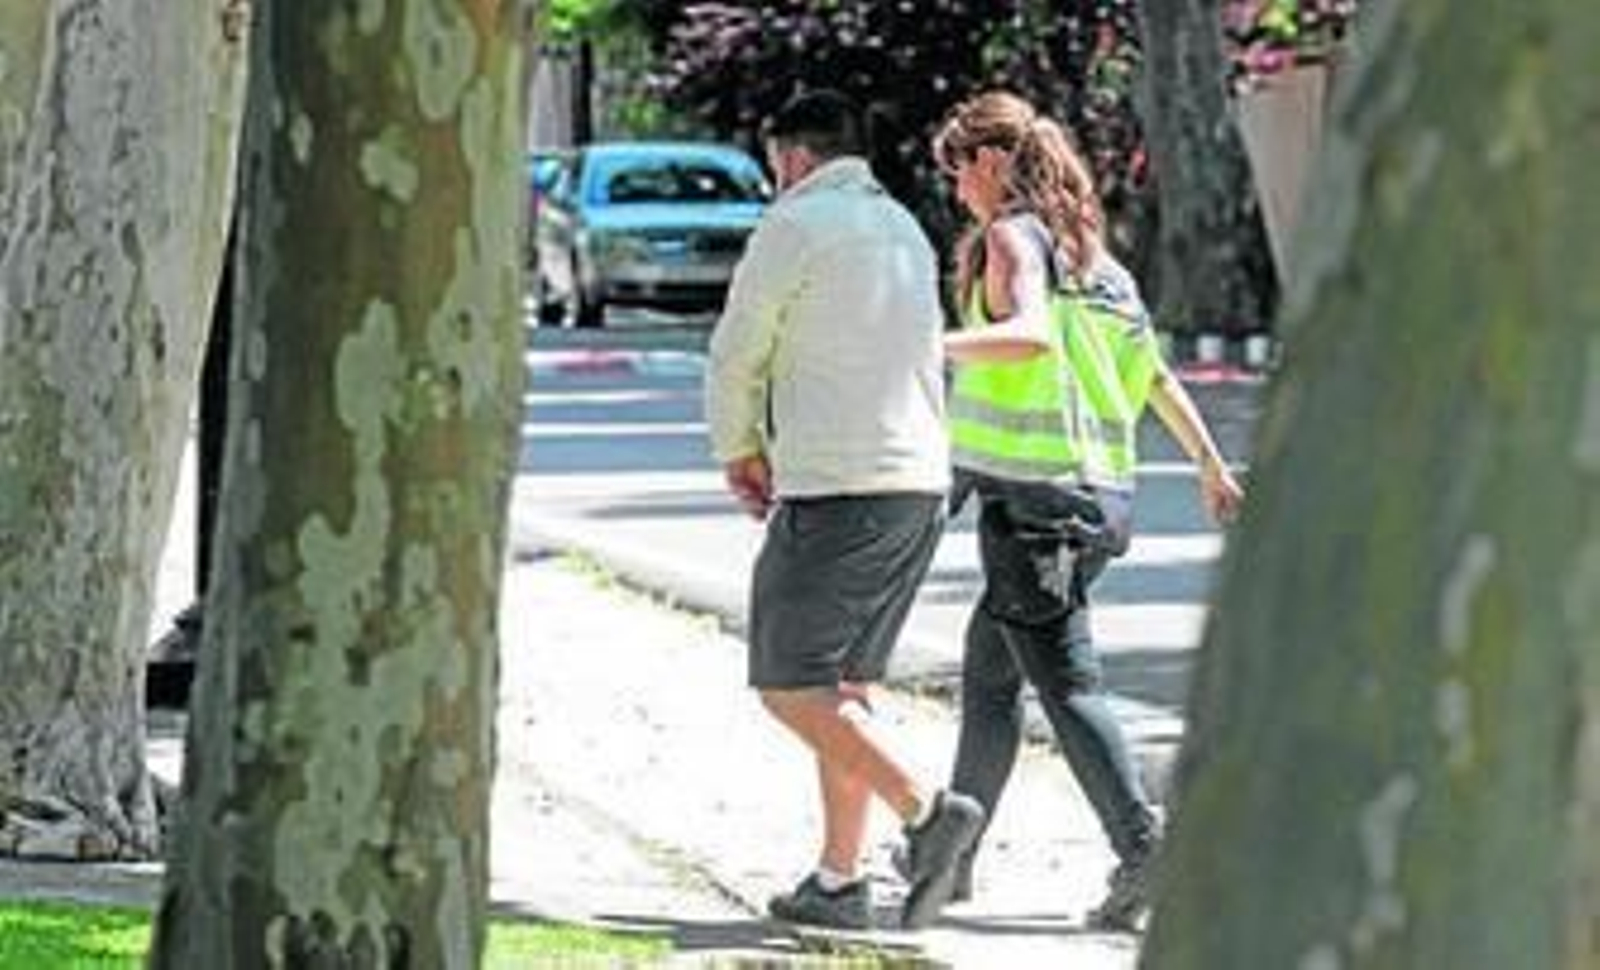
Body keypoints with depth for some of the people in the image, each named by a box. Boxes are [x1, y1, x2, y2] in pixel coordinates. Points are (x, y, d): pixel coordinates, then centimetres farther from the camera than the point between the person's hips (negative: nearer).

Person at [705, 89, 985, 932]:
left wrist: (738, 451, 15)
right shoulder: (906, 231, 19)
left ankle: (927, 812, -18)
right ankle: (838, 879, 11)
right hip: (921, 482, 8)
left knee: (789, 687, -5)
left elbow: (737, 356, -3)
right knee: (843, 686, 13)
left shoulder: (796, 226, -6)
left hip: (838, 489, -8)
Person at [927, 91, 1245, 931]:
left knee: (1065, 683, -9)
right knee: (987, 666, 19)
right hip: (1099, 493, 8)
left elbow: (1030, 332, -27)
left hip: (1033, 493, -8)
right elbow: (1154, 371, 21)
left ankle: (1140, 841, -21)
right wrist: (1212, 466, 27)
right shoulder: (1085, 246, 16)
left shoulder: (1013, 237, -7)